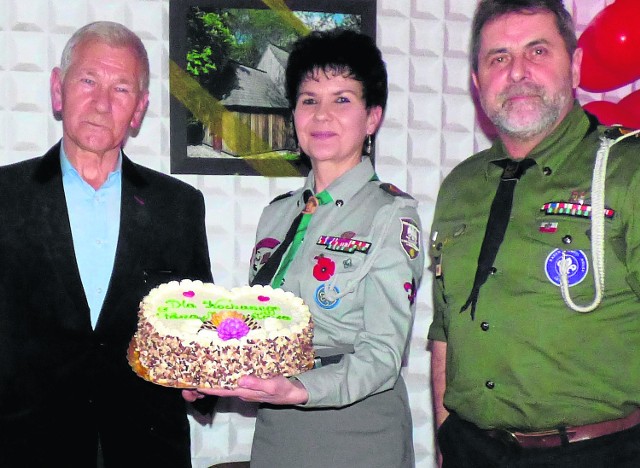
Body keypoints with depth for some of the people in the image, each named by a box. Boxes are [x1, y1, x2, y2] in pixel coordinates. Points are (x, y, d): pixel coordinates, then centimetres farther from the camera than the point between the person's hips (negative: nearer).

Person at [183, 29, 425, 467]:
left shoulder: (392, 213, -10)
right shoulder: (277, 214, 7)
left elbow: (382, 353, -15)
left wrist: (300, 390, -30)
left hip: (356, 433, -5)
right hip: (272, 431, 5)